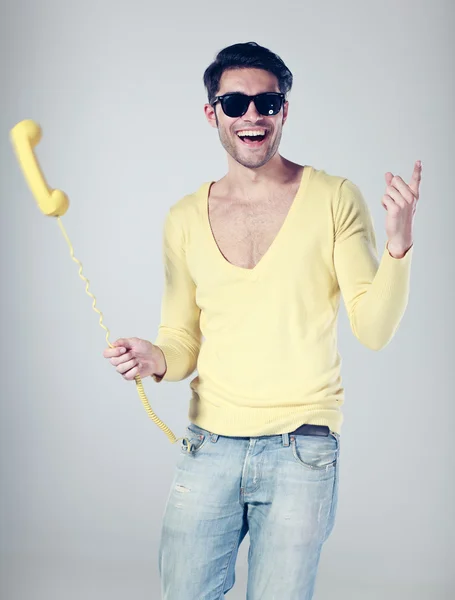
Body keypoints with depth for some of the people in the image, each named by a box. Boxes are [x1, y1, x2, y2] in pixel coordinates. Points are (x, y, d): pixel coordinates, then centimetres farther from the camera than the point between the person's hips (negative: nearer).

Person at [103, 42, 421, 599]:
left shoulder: (334, 198, -2)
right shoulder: (185, 218, 7)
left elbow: (373, 330, -7)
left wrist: (399, 244, -22)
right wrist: (155, 359, -9)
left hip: (302, 448, -2)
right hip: (208, 444, 3)